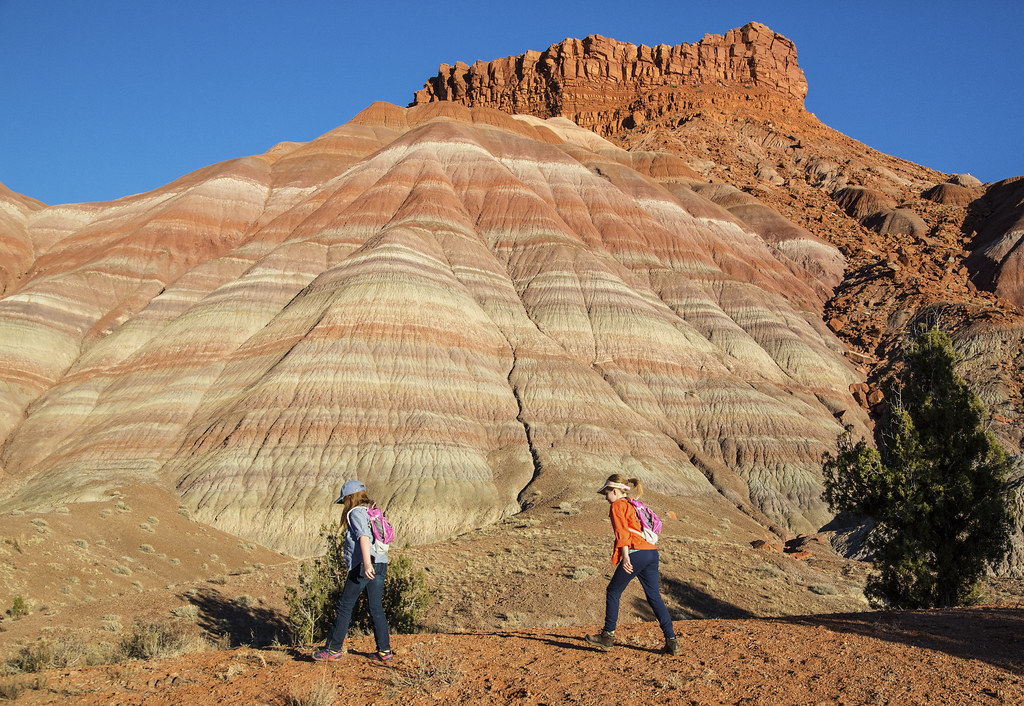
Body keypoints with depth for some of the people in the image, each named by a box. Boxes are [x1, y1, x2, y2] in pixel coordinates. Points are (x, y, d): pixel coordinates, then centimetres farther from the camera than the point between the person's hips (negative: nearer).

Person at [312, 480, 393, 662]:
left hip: (362, 566, -8)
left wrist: (366, 563, -31)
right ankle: (385, 650, 10)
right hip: (380, 565, 8)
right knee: (376, 608, 11)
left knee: (345, 606, 2)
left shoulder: (356, 513, -7)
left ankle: (334, 649, 8)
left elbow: (364, 537, -22)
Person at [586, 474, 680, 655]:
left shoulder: (617, 505, 1)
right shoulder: (635, 506, 26)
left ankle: (608, 636, 13)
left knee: (613, 591, 8)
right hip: (652, 553, 8)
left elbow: (622, 530, -13)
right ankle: (671, 641, 3)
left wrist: (625, 555, -21)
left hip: (636, 553, -8)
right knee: (654, 597, 9)